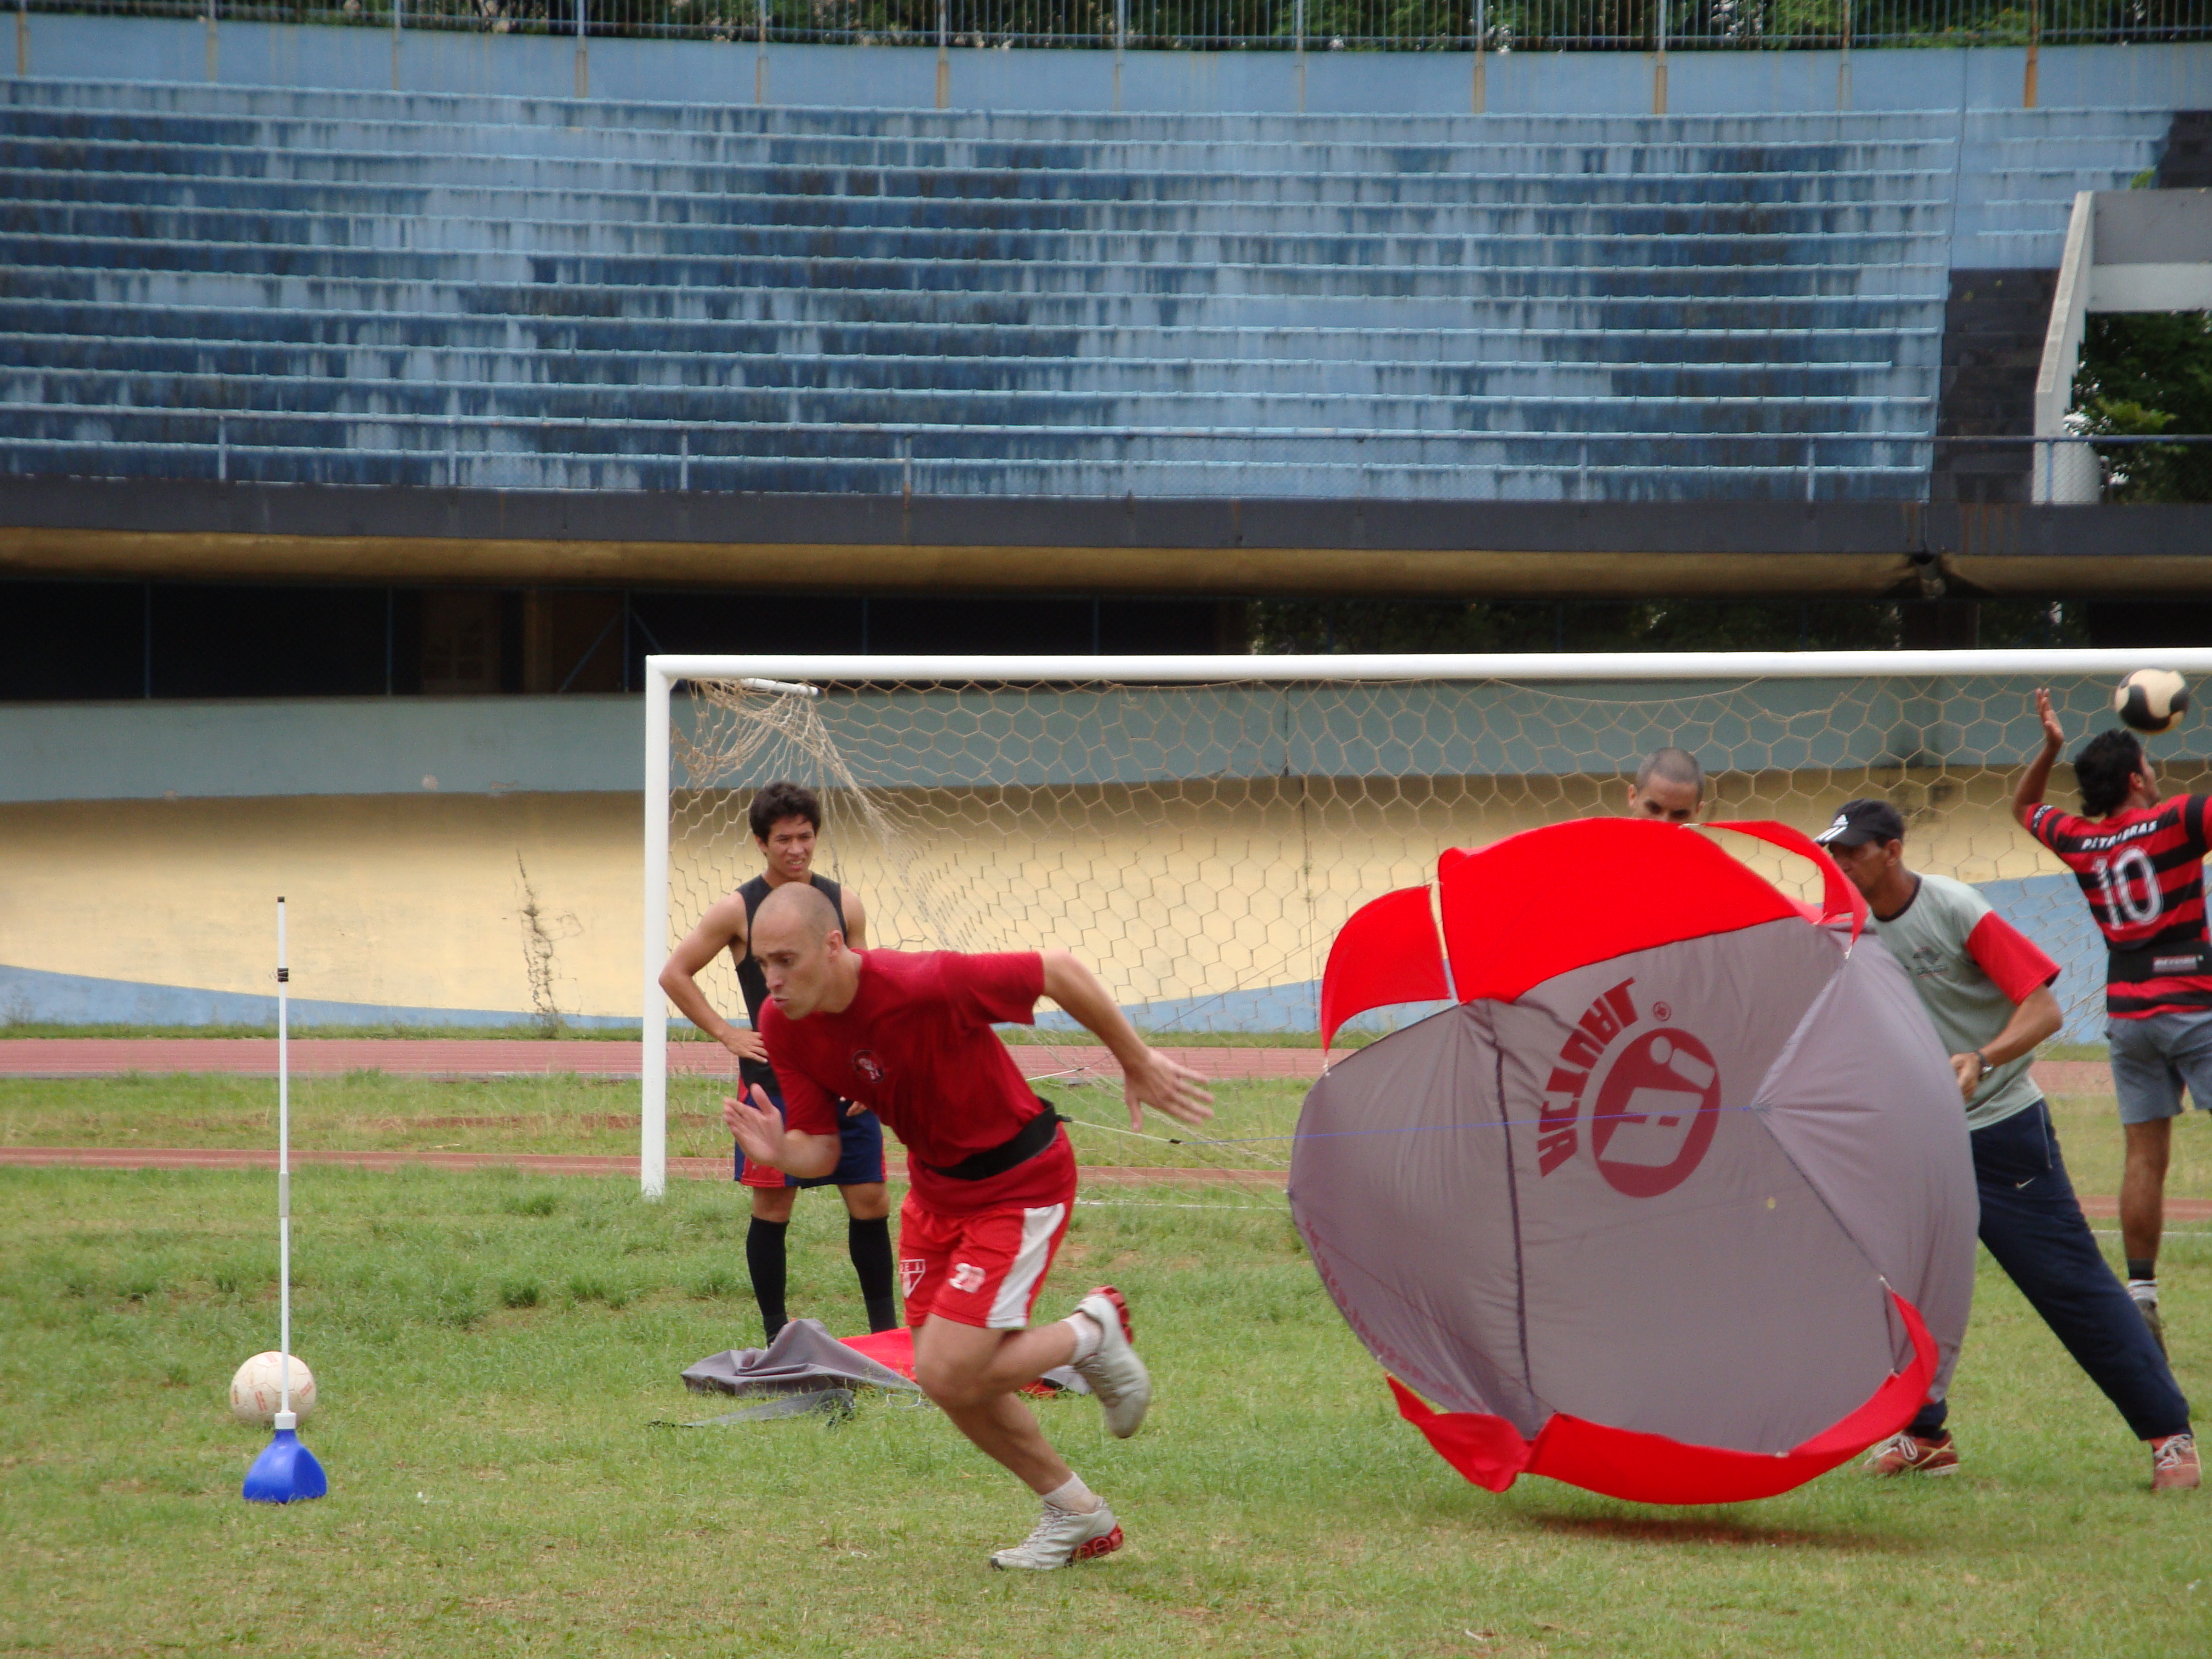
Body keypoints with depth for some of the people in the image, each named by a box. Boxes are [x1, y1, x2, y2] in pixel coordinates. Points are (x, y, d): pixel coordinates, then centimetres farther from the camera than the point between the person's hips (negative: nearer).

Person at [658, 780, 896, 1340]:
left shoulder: (844, 904, 6)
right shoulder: (738, 911, -2)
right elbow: (674, 974, 3)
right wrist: (727, 1035, -3)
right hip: (773, 1079, -2)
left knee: (870, 1201, 1)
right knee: (772, 1206, 0)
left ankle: (885, 1326, 12)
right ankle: (776, 1331, 9)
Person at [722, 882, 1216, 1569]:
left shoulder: (923, 986, -33)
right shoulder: (785, 1025, -12)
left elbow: (1060, 971, -22)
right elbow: (819, 1149, -5)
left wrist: (1137, 1062, -10)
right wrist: (779, 1151, -29)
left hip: (1021, 1183, -7)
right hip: (935, 1185, 7)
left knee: (949, 1375, -15)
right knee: (949, 1382, 11)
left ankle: (1094, 1332, 11)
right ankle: (1078, 1516, 31)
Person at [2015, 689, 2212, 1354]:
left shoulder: (2078, 842, 7)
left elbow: (2023, 807, 26)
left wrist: (2049, 748, 16)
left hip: (2127, 1016, 5)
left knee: (2145, 1156, 5)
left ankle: (2140, 1292, 0)